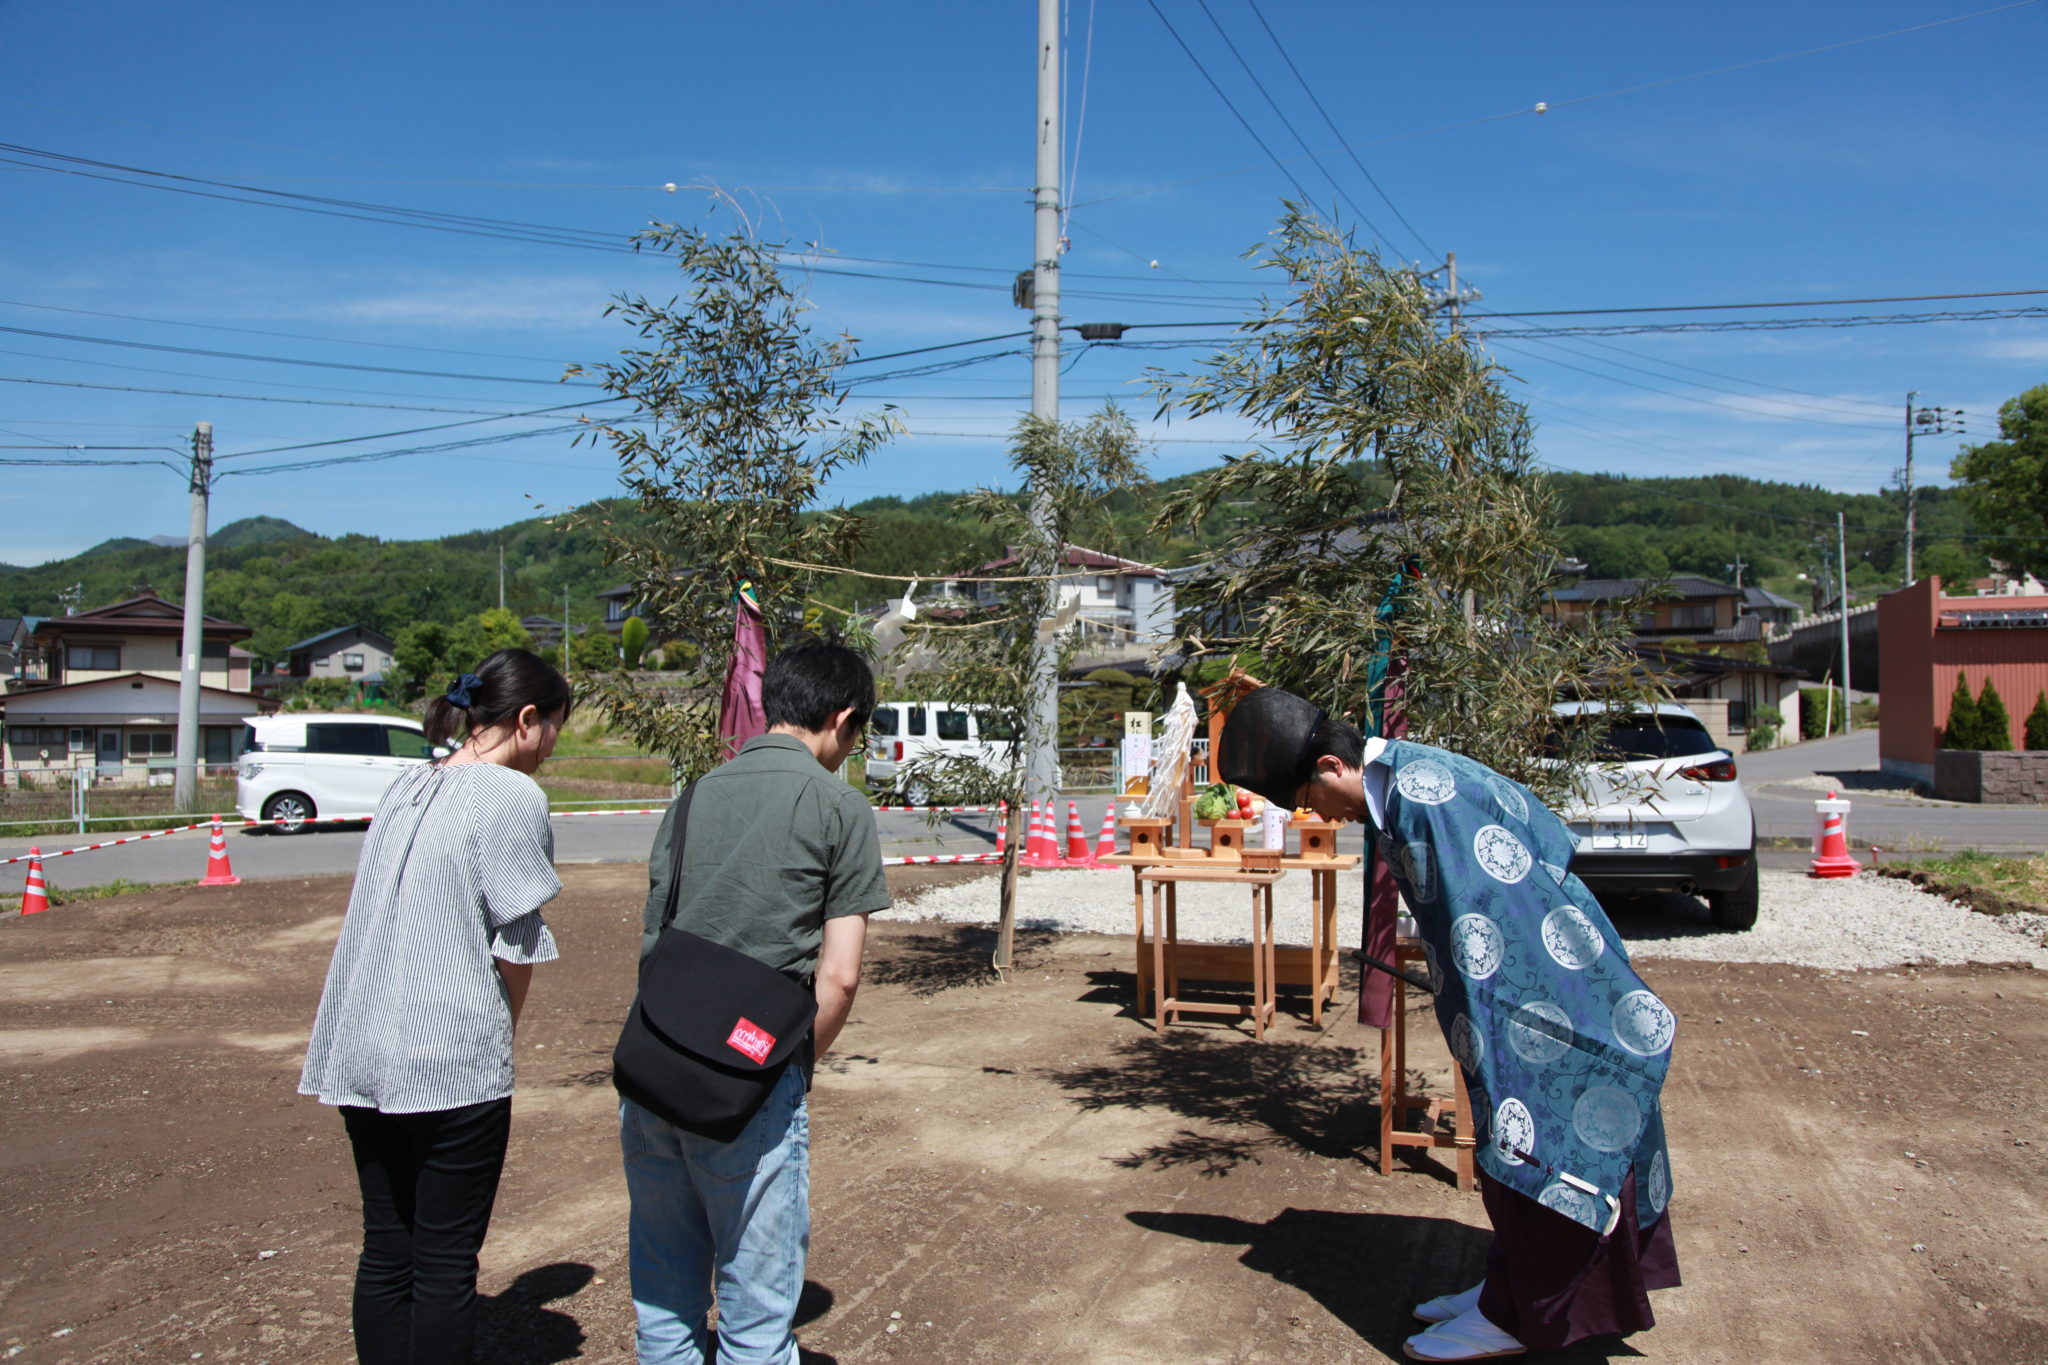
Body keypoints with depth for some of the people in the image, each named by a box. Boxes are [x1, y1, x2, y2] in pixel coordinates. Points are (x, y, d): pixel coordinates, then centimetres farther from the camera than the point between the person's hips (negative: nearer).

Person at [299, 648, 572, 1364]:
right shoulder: (512, 795, -11)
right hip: (452, 1061, -7)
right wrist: (498, 1035, 7)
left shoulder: (407, 786, 11)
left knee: (385, 1252, 16)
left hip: (362, 1055, 7)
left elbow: (381, 916, 13)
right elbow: (517, 947, -11)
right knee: (446, 1264, 4)